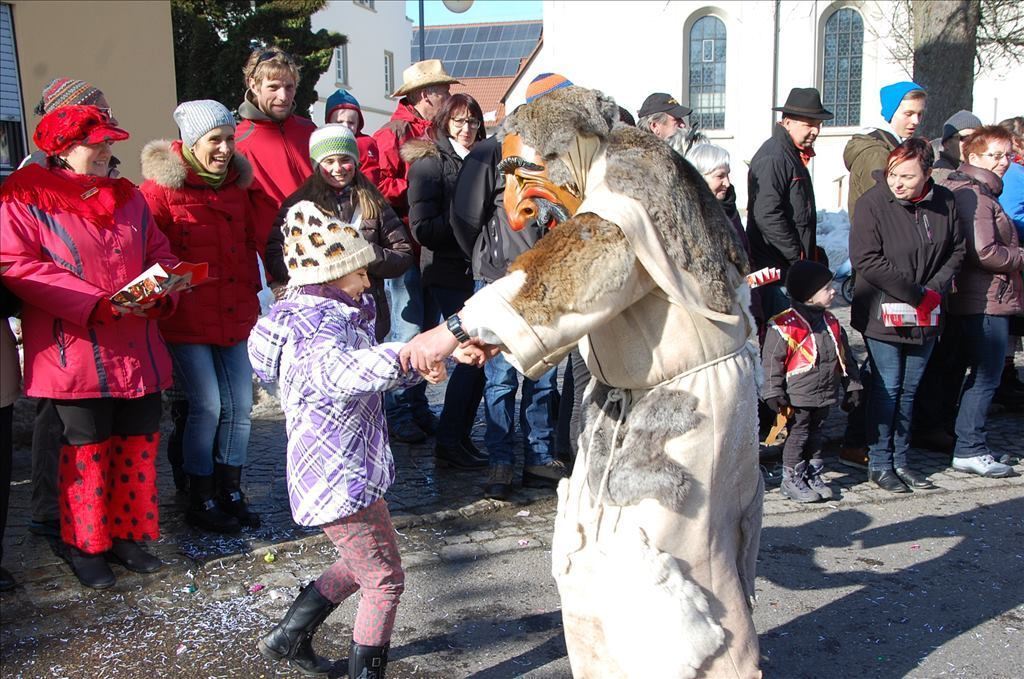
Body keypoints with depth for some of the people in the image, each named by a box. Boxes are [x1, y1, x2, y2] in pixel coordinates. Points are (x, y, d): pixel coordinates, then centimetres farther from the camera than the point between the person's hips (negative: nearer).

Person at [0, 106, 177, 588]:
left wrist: (161, 292, -8)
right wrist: (97, 303, -22)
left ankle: (127, 534, 27)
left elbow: (159, 253, 16)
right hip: (77, 353, -5)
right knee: (88, 445, 3)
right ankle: (84, 545, 21)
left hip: (139, 351, 6)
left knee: (140, 440, 9)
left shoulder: (128, 196, 15)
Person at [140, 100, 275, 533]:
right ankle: (200, 501, 13)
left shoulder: (238, 184, 11)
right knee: (207, 405, -4)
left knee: (240, 404, 7)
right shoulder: (161, 188, -9)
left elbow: (254, 237, 14)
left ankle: (229, 491, 23)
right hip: (186, 318, -6)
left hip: (234, 314, 6)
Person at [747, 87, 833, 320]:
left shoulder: (794, 155, 18)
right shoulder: (773, 158, -15)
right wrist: (798, 257, -18)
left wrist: (810, 255, 17)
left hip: (793, 266, 10)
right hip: (775, 269, -10)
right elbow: (767, 215, -23)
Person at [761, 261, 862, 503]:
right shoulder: (785, 324, -16)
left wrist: (851, 387, 15)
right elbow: (771, 360, -13)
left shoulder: (831, 322, 8)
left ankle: (814, 475, 29)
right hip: (798, 396, -7)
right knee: (798, 435, 1)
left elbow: (844, 356, 16)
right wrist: (774, 393, -14)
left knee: (816, 435, 17)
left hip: (825, 394, 7)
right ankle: (791, 480, 13)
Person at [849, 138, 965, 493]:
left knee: (909, 390, 13)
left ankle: (900, 460, 25)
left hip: (925, 317, 5)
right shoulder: (874, 201, -15)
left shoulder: (944, 202, -1)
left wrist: (935, 290, -7)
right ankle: (879, 463, 13)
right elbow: (866, 259, -20)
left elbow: (955, 251, 10)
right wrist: (917, 295, -18)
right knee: (887, 389, 1)